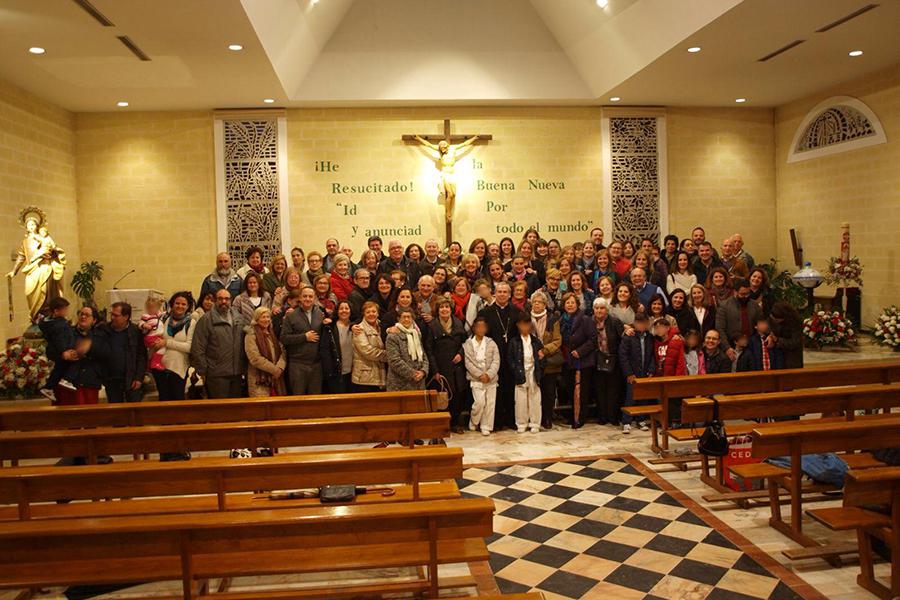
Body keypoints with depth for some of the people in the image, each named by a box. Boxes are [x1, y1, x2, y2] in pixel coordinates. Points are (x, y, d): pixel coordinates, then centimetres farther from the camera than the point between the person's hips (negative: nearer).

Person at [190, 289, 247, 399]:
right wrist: (202, 371, -8)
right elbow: (197, 349, -6)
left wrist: (244, 369, 12)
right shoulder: (206, 320, -3)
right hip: (217, 375, -5)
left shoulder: (239, 319, 12)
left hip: (237, 374, 5)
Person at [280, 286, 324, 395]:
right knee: (298, 396, 5)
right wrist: (304, 337, -12)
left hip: (316, 363, 3)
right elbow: (284, 338, -8)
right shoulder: (291, 316, 0)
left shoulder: (321, 314, 8)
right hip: (297, 364, -3)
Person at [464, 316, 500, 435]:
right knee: (479, 402, -12)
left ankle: (486, 427, 13)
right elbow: (468, 362, -5)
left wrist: (489, 374, -12)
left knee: (490, 403, 1)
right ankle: (473, 423, 11)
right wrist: (480, 375, -13)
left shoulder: (491, 343, 7)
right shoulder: (468, 344, 1)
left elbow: (496, 361, 1)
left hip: (491, 379, 3)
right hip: (476, 379, -3)